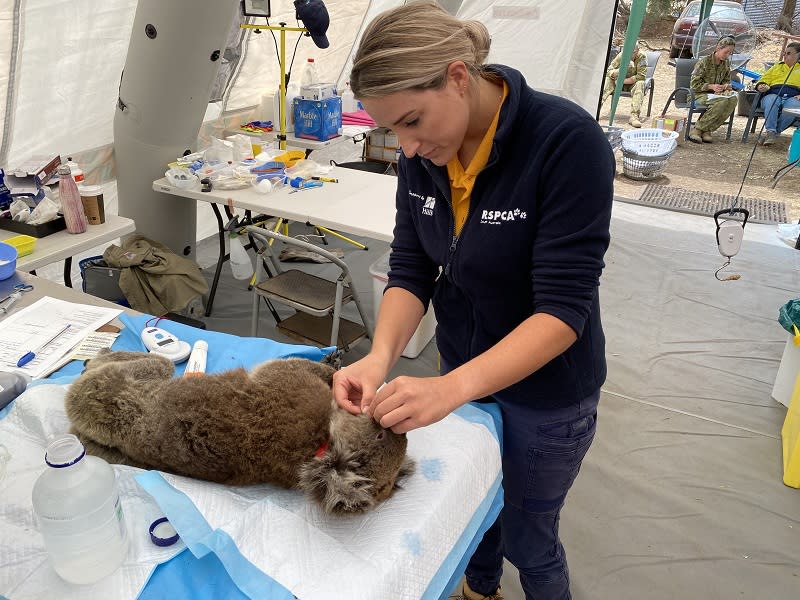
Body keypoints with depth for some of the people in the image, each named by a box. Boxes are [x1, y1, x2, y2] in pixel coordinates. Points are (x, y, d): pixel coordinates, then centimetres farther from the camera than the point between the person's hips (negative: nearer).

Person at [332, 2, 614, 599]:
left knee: (527, 539, 16)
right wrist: (381, 357, -26)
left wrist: (452, 387, -41)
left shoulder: (567, 141, -28)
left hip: (544, 393, -5)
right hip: (463, 372, 5)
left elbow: (563, 307, -30)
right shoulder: (424, 153, -10)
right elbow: (411, 269, -8)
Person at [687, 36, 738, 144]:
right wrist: (711, 86, -24)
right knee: (721, 102, -35)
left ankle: (707, 130, -22)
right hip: (699, 94, -6)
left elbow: (726, 80, 19)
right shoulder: (704, 62, -12)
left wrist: (726, 86, -6)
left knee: (733, 99, -27)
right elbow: (694, 84, -13)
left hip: (716, 94, 6)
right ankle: (696, 130, -25)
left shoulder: (726, 63, 8)